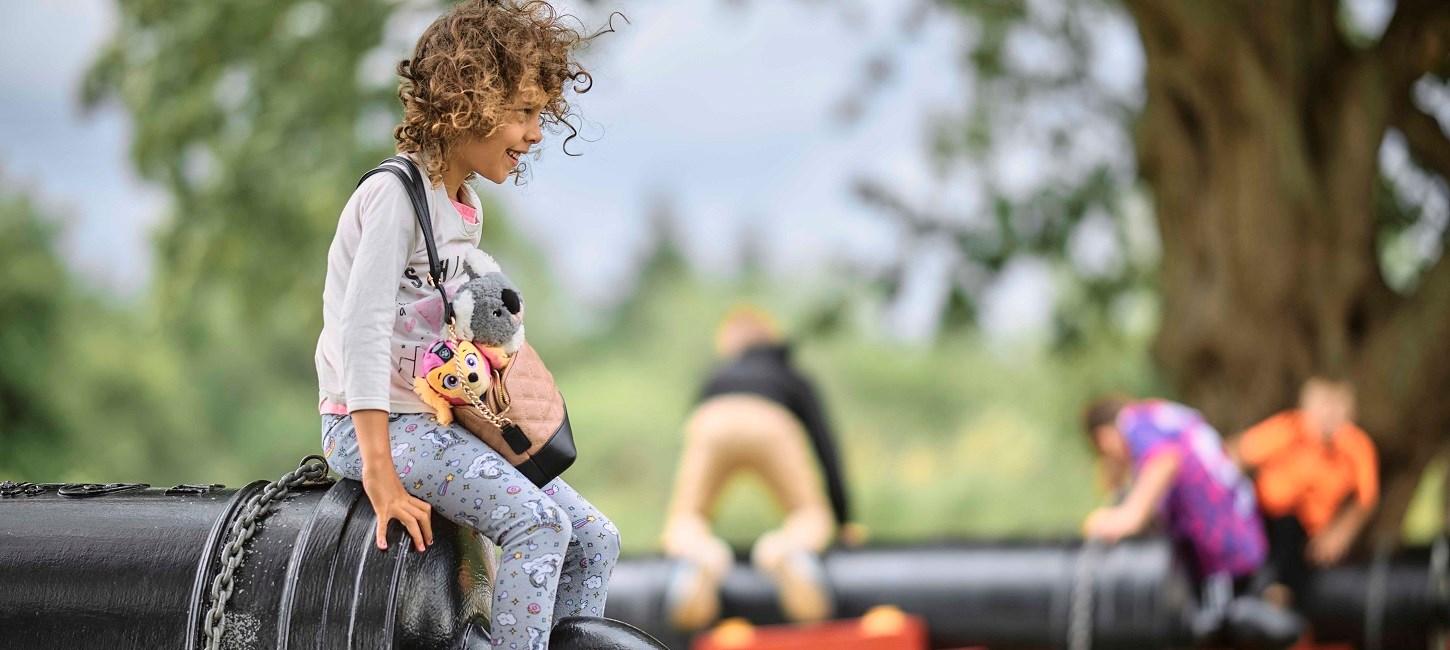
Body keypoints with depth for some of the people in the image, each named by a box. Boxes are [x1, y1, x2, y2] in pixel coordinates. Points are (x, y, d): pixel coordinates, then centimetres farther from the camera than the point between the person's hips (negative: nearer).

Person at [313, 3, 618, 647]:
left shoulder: (465, 211, 15)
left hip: (437, 420, 9)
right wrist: (379, 473, -27)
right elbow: (363, 328, -22)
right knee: (539, 522, -27)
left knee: (595, 539, 1)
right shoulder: (394, 193, -14)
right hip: (370, 424, -9)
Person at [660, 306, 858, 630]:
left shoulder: (715, 378, 43)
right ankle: (785, 551, -28)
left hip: (712, 424, 1)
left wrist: (678, 522, 60)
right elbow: (825, 445, 30)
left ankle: (702, 556, -33)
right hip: (771, 425, -1)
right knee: (812, 518, 12)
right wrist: (843, 519, 35)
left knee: (684, 525, 9)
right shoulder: (794, 379, 38)